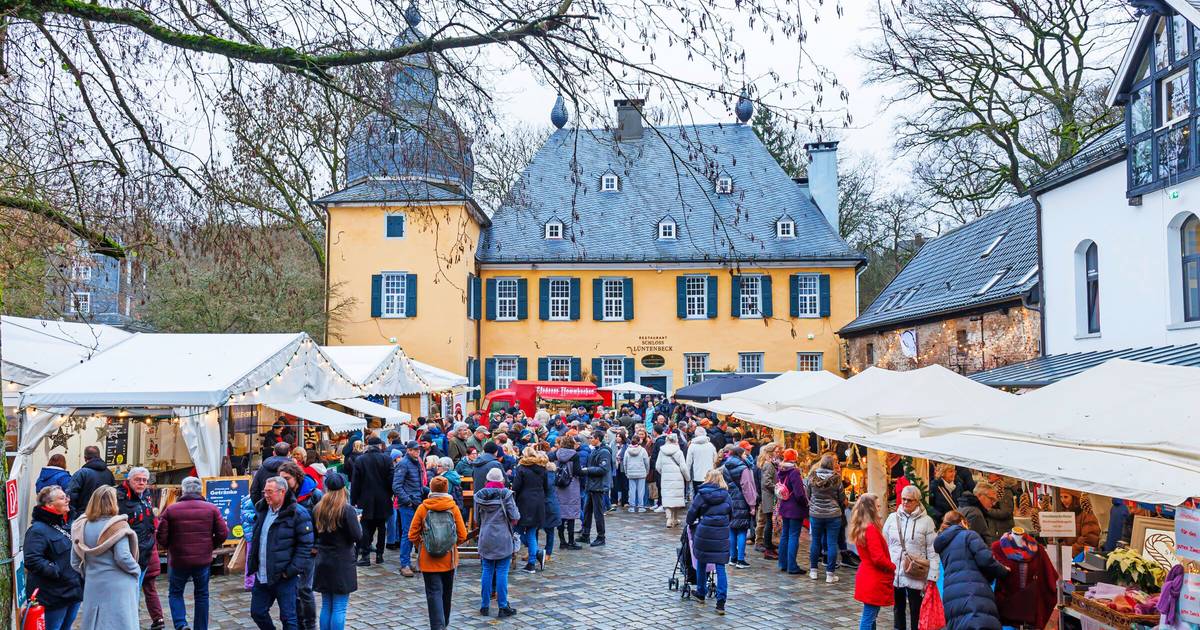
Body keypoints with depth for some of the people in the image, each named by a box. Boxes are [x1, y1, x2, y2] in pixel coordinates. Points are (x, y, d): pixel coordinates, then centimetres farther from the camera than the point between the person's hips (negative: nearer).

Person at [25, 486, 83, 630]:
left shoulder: (63, 525, 15)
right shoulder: (38, 529, -16)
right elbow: (32, 561, -27)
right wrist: (57, 571, -24)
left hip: (73, 591, 9)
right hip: (54, 596, -9)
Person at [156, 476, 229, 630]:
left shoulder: (170, 510, -6)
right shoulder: (212, 509, -2)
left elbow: (161, 536, -6)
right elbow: (223, 533, -4)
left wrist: (170, 547, 14)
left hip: (179, 559, -1)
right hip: (203, 559, 1)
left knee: (175, 593, 16)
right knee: (202, 595, 15)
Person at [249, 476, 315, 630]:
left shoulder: (297, 513, -13)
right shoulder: (262, 510, 10)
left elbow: (305, 545, -13)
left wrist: (292, 571, -17)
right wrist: (252, 563, 12)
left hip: (284, 577, -7)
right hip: (261, 576, 7)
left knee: (288, 618, 2)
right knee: (257, 613, 16)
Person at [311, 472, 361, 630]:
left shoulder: (318, 508, 2)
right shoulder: (347, 510, -15)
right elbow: (357, 536, -14)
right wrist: (358, 522, 3)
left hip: (323, 562, 6)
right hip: (342, 563, -6)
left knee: (326, 606, 14)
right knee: (339, 608, -1)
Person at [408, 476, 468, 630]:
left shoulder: (422, 508, -7)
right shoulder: (453, 508, -5)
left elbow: (413, 536, -5)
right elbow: (462, 536, -5)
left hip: (428, 560, -2)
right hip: (449, 558, 2)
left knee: (434, 592, -1)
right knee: (446, 592, 18)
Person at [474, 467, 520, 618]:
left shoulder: (479, 495, 2)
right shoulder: (506, 494, -9)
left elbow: (476, 521, 9)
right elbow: (515, 518, -10)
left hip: (485, 538, 3)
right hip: (503, 539, -3)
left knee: (487, 571, 11)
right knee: (502, 572, 1)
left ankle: (484, 606, 15)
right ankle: (503, 607, 4)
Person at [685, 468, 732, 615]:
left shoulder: (701, 494, -2)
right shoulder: (726, 495, 3)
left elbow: (692, 513, 2)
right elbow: (731, 515, 12)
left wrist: (691, 524, 22)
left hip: (704, 533, -1)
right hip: (722, 535, 1)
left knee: (702, 564, 18)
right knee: (720, 567, 1)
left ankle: (701, 594, 33)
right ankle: (721, 602, -6)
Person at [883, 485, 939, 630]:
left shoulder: (926, 521, -7)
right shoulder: (893, 518, 2)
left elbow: (932, 553, -6)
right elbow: (884, 546, 8)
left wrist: (931, 578, -10)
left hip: (916, 577, -3)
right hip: (894, 574, 3)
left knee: (916, 612, 5)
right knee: (898, 608, 17)